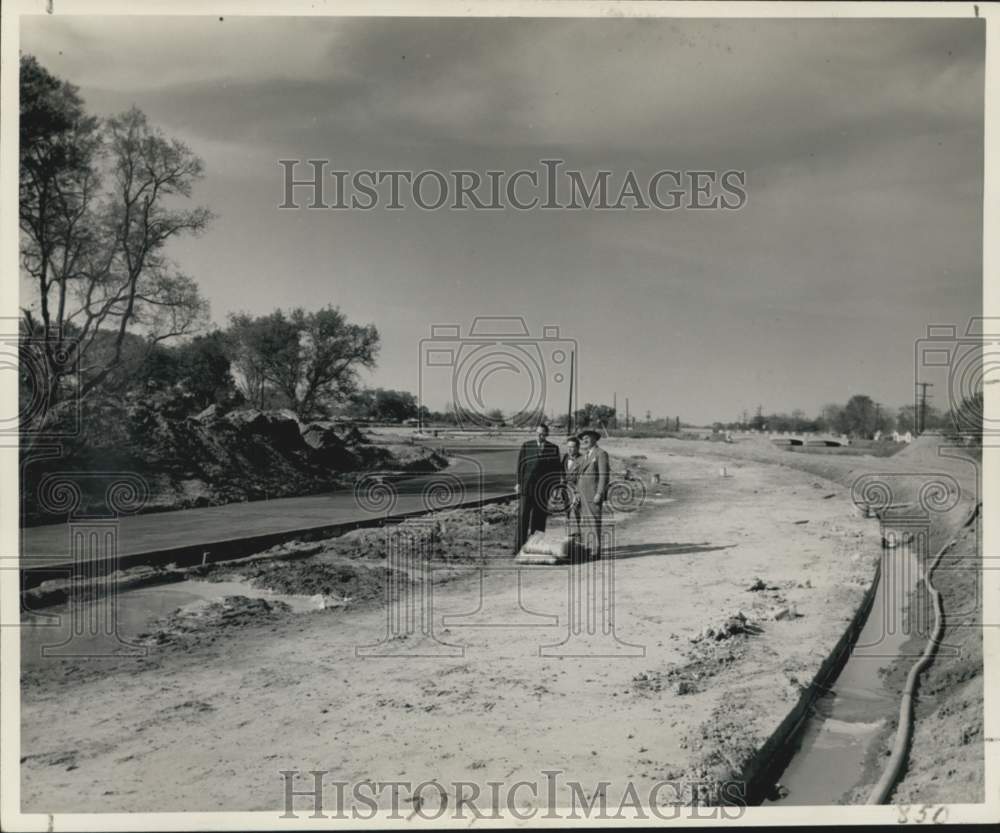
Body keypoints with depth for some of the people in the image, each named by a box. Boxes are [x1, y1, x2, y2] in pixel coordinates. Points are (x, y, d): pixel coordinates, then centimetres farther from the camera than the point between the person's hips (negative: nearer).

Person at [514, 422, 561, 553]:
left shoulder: (553, 449, 4)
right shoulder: (526, 446, 3)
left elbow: (556, 469, 7)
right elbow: (520, 465, 4)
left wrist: (556, 489, 5)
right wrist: (519, 483, -2)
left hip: (543, 488, 1)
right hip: (527, 485, -1)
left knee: (539, 518, 4)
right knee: (523, 516, -7)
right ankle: (519, 547, -6)